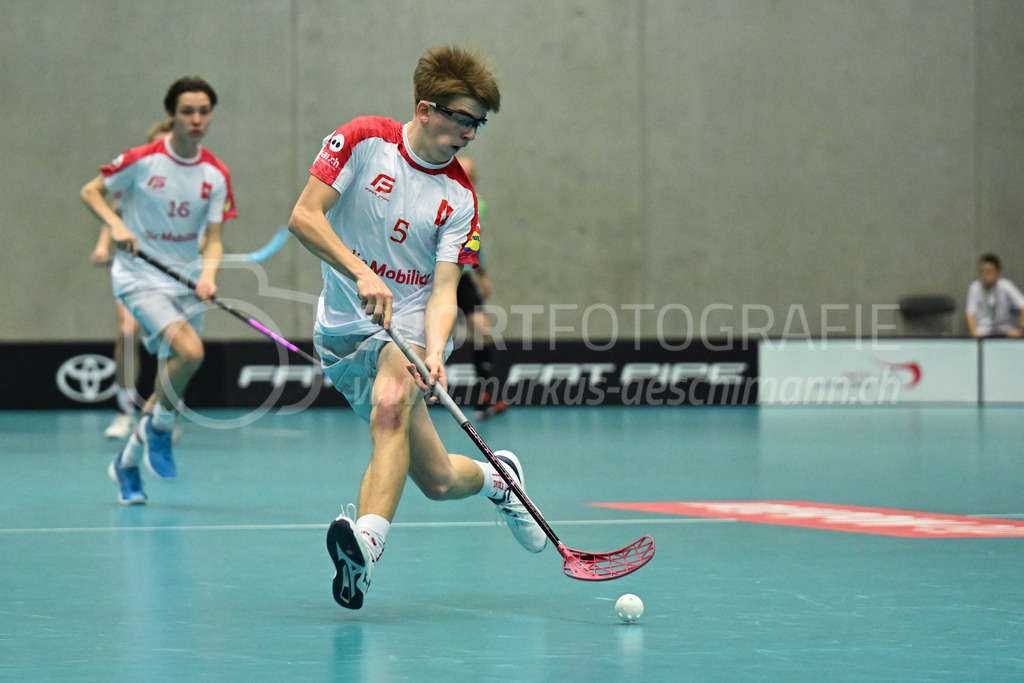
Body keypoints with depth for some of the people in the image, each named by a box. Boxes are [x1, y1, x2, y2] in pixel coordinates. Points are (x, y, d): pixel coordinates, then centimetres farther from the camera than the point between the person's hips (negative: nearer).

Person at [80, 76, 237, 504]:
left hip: (186, 281, 5)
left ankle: (127, 462, 28)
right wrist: (116, 225, -19)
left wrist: (208, 274, -21)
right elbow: (90, 191, -1)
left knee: (172, 383, 7)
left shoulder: (216, 175, -1)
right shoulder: (142, 160, -11)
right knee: (190, 351, -28)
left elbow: (213, 239, 0)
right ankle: (159, 426, -1)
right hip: (140, 277, -5)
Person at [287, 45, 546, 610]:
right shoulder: (362, 140, -5)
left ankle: (366, 543, -51)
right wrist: (361, 273, -26)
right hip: (343, 328, 0)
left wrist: (435, 353, -29)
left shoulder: (460, 197, -2)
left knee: (390, 404, -36)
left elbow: (443, 291, -9)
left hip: (409, 325, 0)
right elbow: (303, 217, -11)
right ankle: (497, 477, 31)